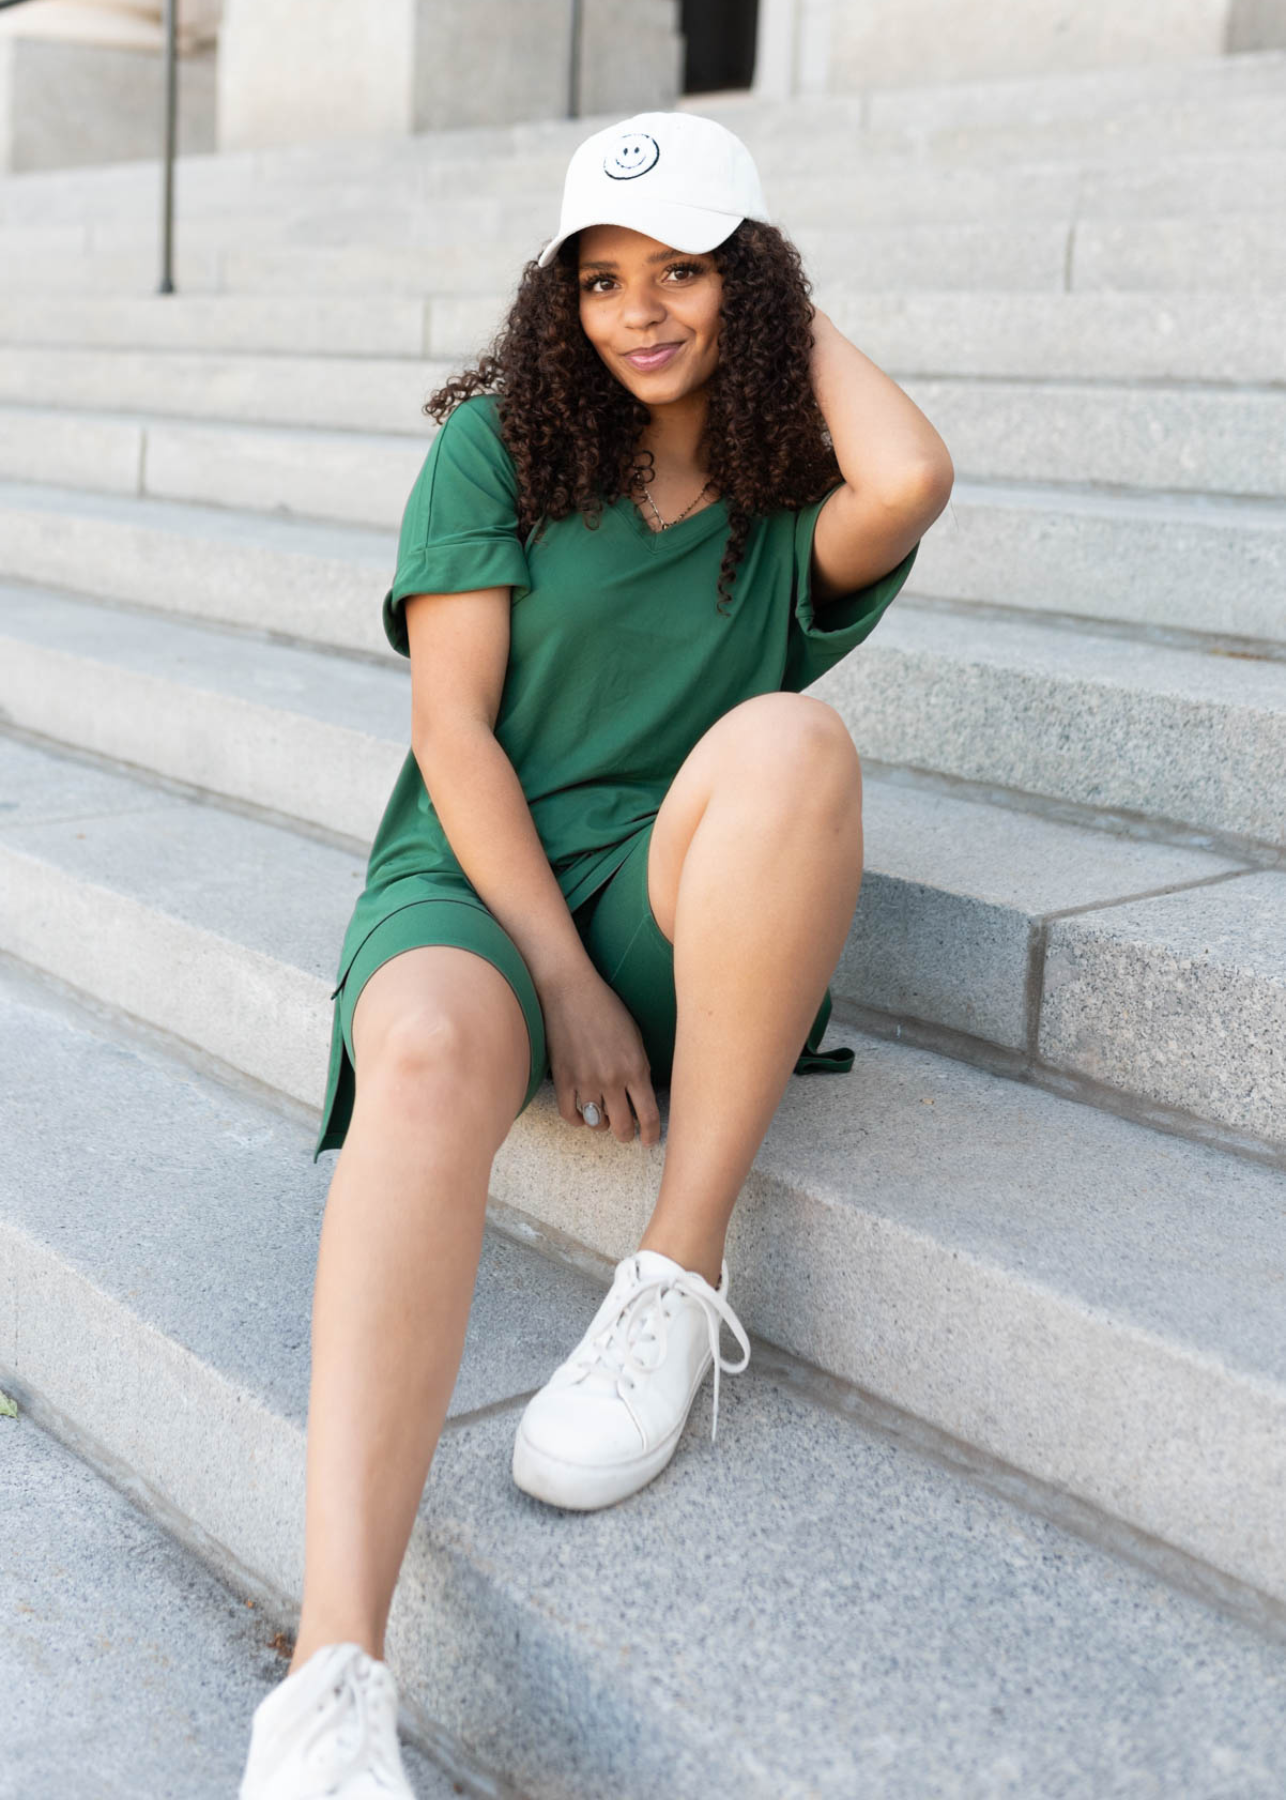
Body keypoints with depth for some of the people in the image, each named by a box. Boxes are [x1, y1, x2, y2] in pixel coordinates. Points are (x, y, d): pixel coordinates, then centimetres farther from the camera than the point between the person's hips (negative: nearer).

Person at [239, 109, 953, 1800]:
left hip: (676, 904, 2)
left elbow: (913, 479, -16)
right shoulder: (499, 440, 6)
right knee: (434, 1058, -37)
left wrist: (798, 328, 4)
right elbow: (453, 726, -4)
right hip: (477, 875, -1)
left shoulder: (793, 502, 10)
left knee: (790, 738, -32)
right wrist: (561, 975, -14)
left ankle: (679, 1286, -26)